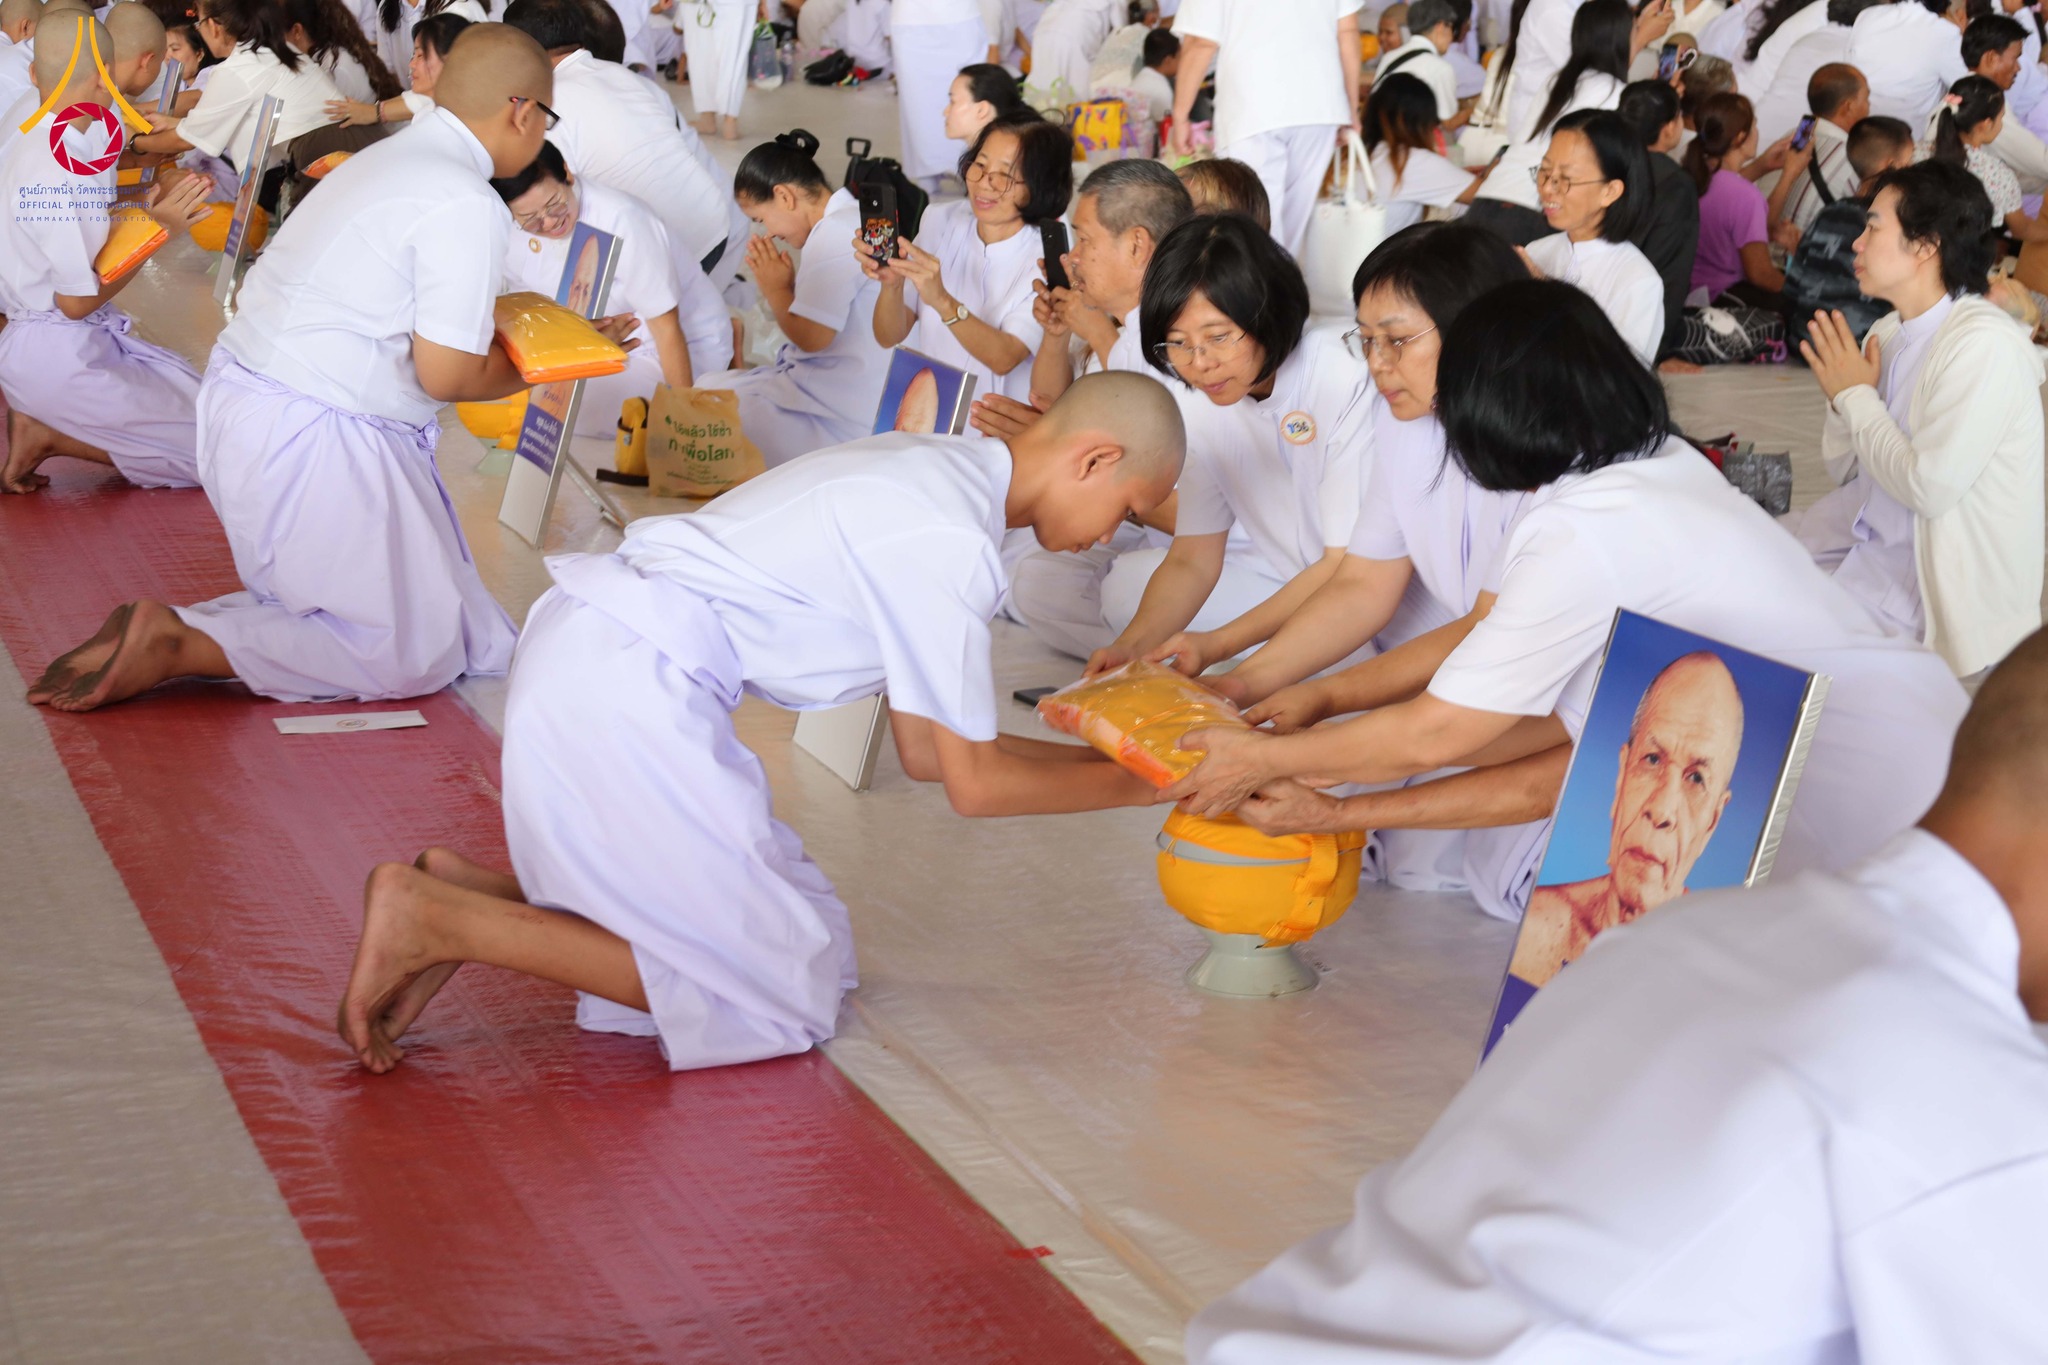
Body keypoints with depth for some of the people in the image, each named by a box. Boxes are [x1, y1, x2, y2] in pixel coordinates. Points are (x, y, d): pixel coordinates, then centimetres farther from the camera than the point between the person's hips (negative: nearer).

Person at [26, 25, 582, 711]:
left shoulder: (386, 159, 14)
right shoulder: (467, 206, -15)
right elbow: (445, 374, -15)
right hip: (315, 442, -10)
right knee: (418, 653, -1)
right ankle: (175, 644, -12)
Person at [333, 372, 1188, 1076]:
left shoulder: (938, 468, 15)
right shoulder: (948, 540, -15)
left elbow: (926, 750, 19)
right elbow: (972, 783, -8)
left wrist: (1099, 756, 19)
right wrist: (1132, 784, 4)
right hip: (625, 689, -10)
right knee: (784, 990, -4)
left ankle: (468, 896, 3)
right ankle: (436, 919, -11)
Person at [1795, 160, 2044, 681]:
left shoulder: (1985, 345, -20)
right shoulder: (1889, 333, 4)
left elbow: (1930, 488, -25)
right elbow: (1844, 468, 13)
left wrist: (1857, 396, -13)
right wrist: (1845, 396, -7)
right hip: (1867, 536, 8)